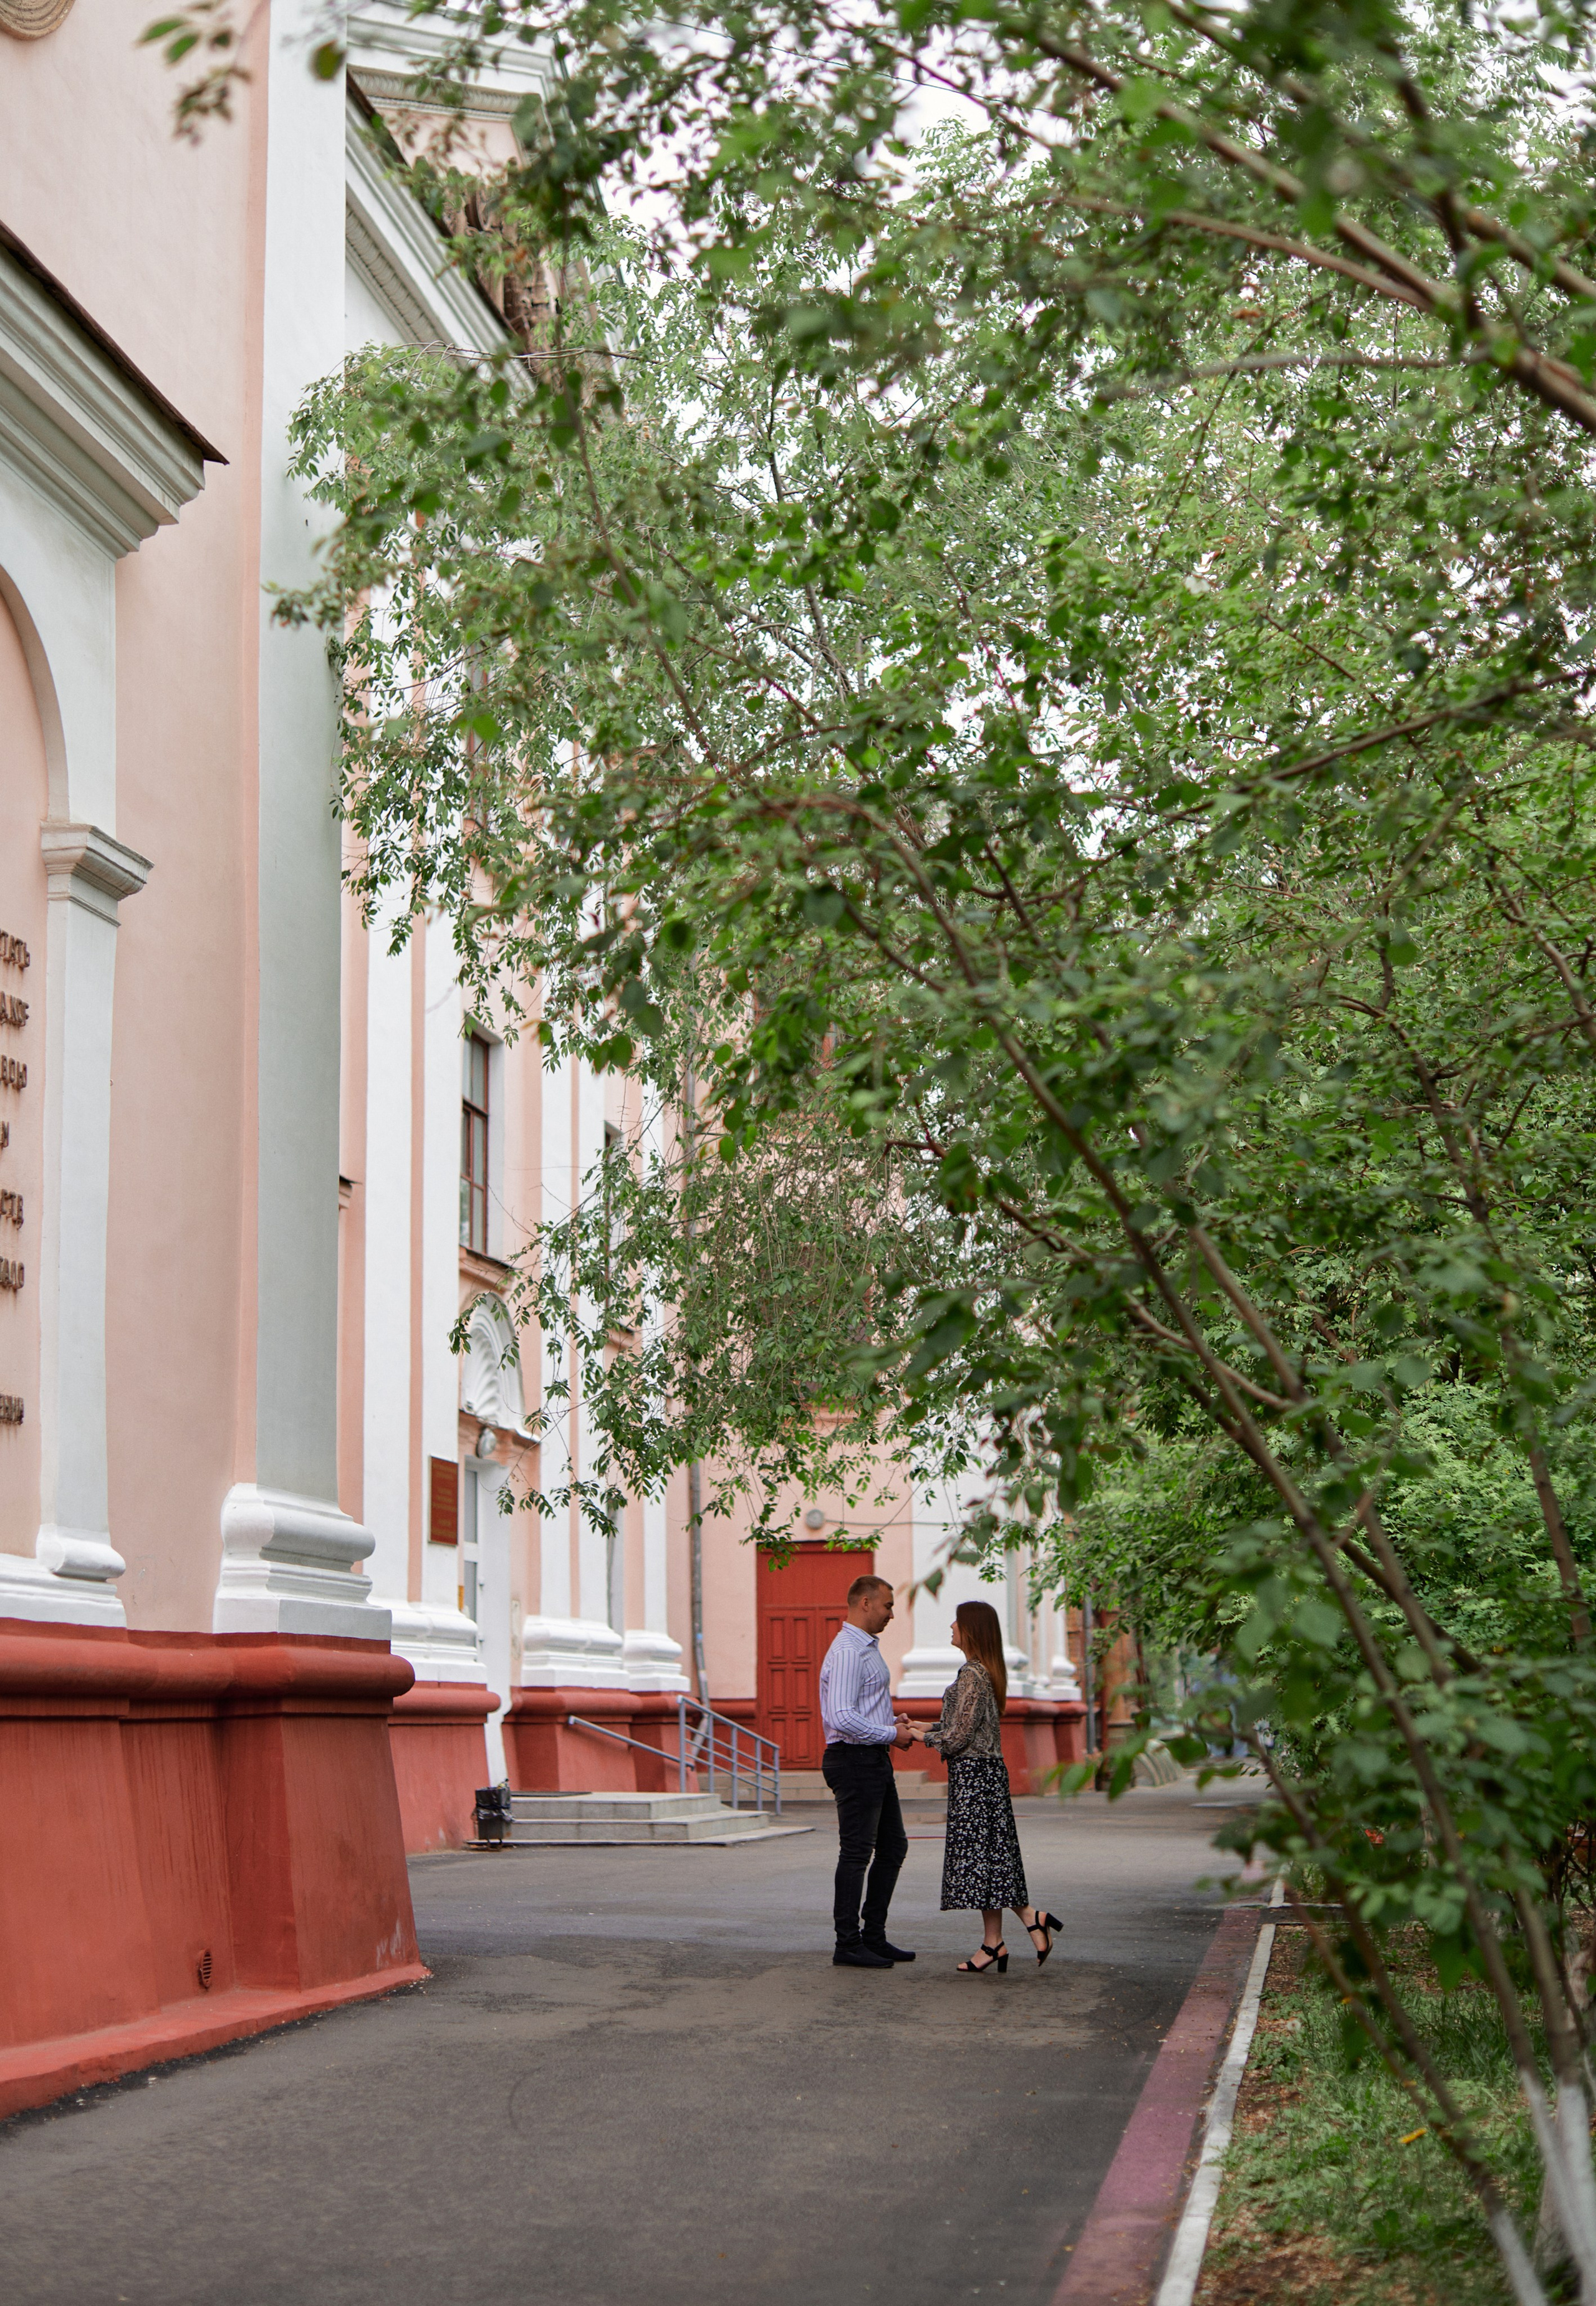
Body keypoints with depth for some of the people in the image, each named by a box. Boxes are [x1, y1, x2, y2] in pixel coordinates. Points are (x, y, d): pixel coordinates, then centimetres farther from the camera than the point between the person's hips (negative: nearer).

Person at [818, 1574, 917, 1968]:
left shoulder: (867, 1647, 17)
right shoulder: (848, 1652, -18)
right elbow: (843, 1719, -26)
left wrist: (892, 1729, 12)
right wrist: (891, 1734, -16)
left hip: (875, 1759, 11)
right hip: (855, 1760, -11)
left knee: (893, 1847, 15)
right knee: (857, 1853, -5)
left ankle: (874, 1936, 21)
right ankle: (848, 1946, 1)